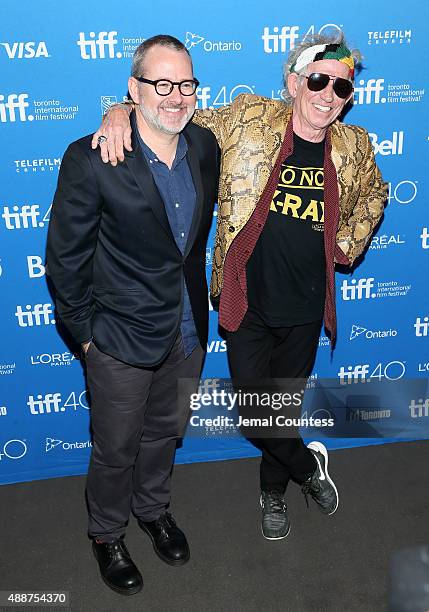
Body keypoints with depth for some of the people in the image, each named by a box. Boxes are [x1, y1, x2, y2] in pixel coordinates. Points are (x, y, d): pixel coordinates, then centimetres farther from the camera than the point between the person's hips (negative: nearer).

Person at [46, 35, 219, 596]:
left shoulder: (205, 145, -3)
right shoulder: (91, 159, -20)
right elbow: (65, 254, -12)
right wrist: (83, 329, -8)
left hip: (188, 331, 5)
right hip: (123, 339, -5)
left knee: (165, 431, 25)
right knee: (116, 449, 15)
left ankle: (152, 507, 53)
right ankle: (107, 534, 43)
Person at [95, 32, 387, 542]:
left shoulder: (354, 147, -1)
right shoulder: (247, 120, -9)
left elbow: (373, 193, 21)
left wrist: (350, 242, 8)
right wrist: (124, 112, -19)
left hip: (306, 308, 2)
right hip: (247, 305, -2)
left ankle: (273, 489, 46)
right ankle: (307, 464, 36)